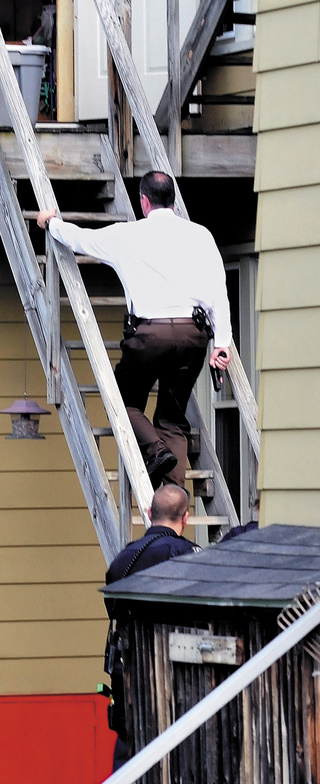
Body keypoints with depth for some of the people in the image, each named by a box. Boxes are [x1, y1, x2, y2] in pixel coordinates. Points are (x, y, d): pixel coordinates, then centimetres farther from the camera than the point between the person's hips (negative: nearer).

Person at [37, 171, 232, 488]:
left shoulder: (128, 235, 5)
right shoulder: (200, 234, 10)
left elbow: (81, 238, 20)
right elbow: (218, 289, 3)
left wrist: (50, 223, 40)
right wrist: (222, 341, 2)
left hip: (150, 332, -3)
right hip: (193, 334, 3)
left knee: (125, 401, 17)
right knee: (172, 416, 11)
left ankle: (156, 451, -11)